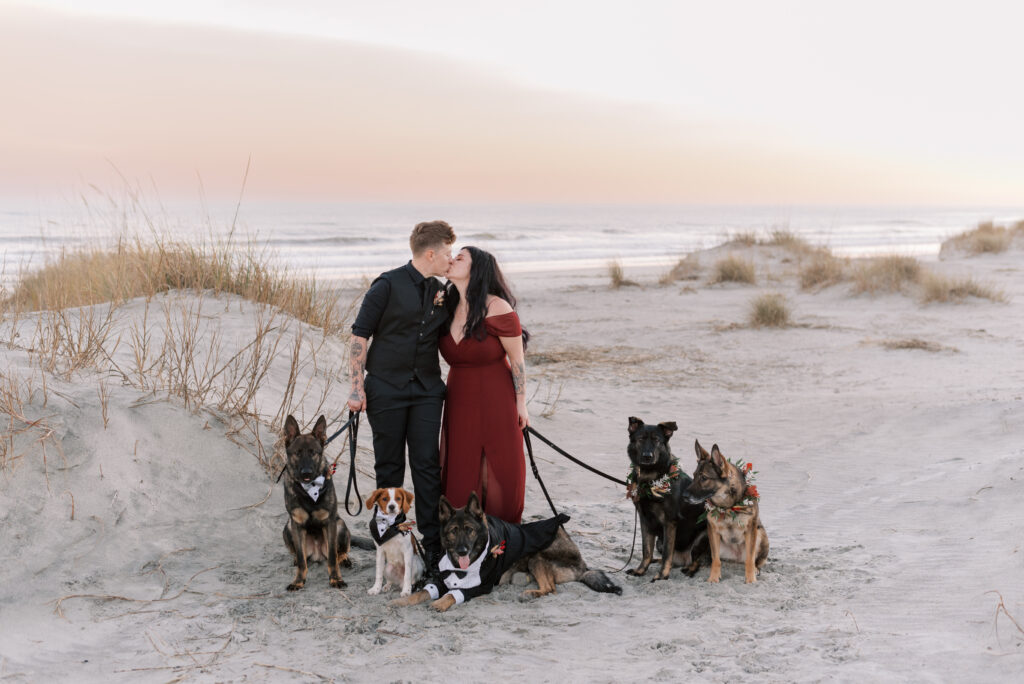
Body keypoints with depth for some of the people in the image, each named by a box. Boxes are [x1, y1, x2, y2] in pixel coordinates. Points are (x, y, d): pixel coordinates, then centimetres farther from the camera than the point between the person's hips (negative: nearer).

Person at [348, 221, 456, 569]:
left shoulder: (440, 292, 9)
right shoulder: (388, 285, -7)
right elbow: (360, 335, -6)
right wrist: (357, 388, -11)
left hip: (426, 389, 4)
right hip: (386, 389, -4)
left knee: (427, 464, -1)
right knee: (389, 466, 5)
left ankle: (433, 543, 2)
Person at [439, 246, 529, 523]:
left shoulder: (497, 308, -16)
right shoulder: (448, 306, 3)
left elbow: (517, 360, -10)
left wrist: (521, 405, -8)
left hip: (495, 400, -6)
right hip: (459, 400, 6)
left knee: (499, 469, 1)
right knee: (460, 471, 6)